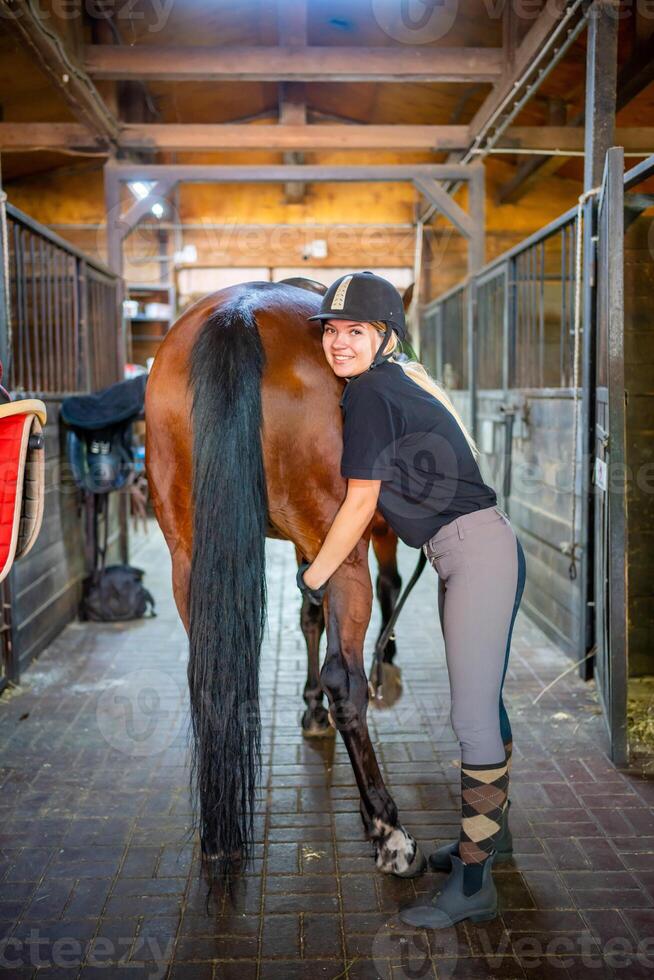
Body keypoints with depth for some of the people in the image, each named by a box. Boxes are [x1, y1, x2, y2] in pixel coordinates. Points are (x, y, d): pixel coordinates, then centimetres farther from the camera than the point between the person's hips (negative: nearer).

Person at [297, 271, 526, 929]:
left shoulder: (367, 393, -14)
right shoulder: (402, 377, 13)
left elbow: (360, 504, -12)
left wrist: (312, 577, -1)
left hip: (476, 549, -10)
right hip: (460, 556, 10)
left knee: (473, 716, -6)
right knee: (482, 702, 19)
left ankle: (473, 883, 4)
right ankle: (493, 832, 36)